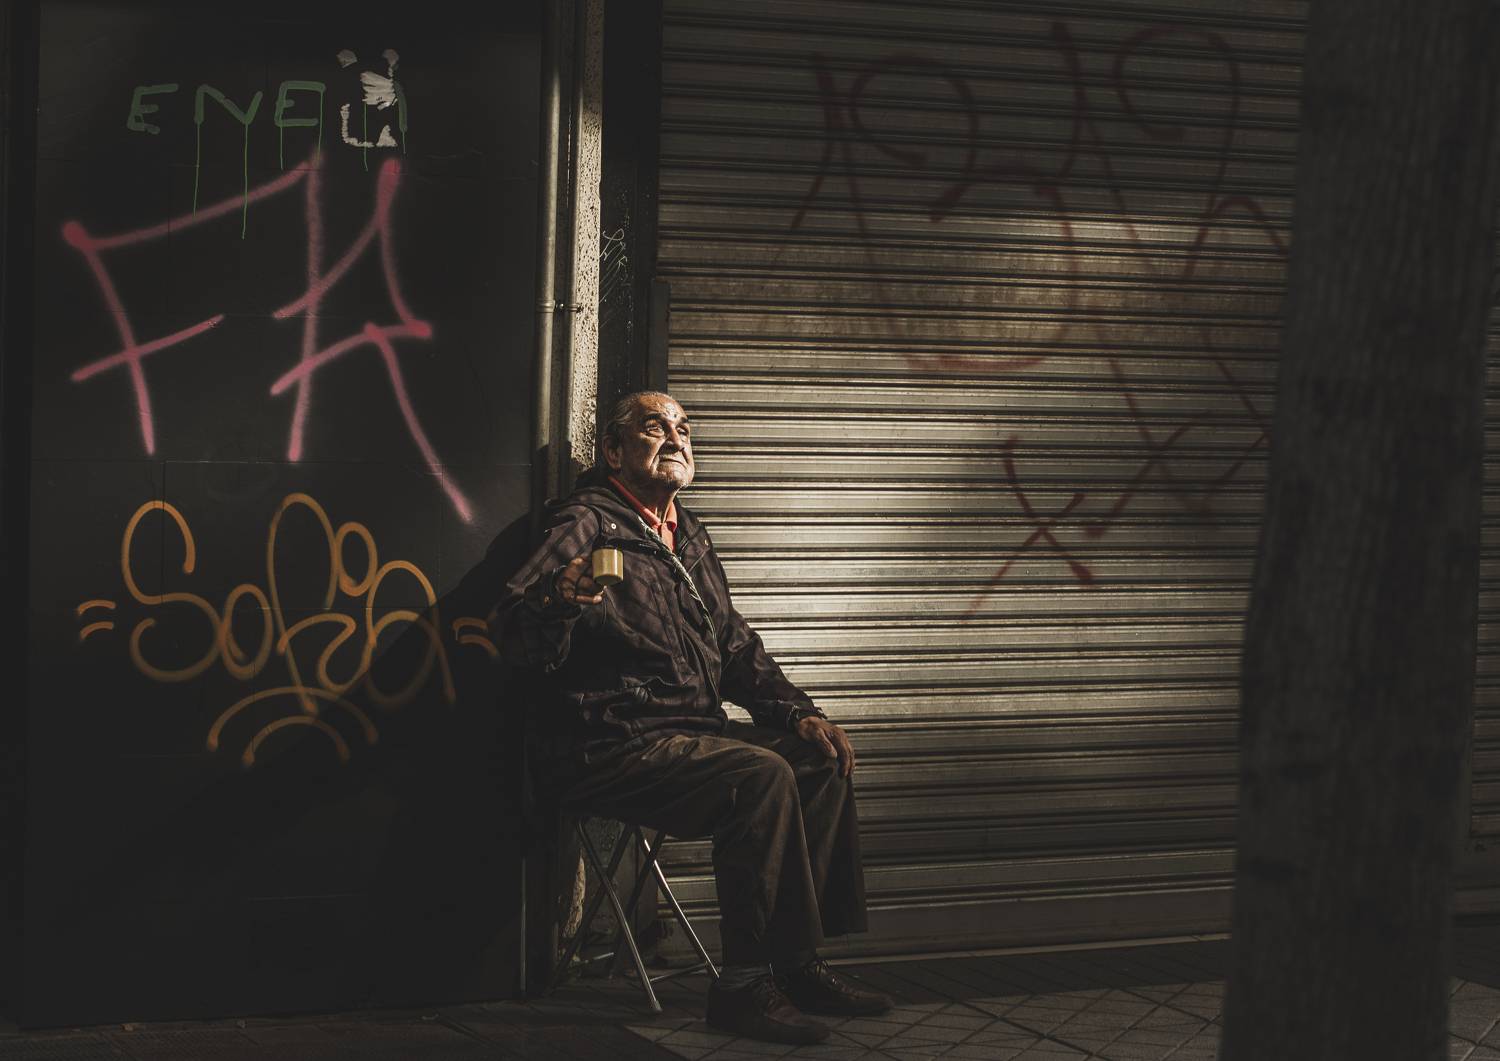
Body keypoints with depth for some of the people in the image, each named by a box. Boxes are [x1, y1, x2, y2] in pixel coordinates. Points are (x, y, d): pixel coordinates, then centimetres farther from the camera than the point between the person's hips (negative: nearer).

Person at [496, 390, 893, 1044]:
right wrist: (558, 598, -42)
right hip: (612, 745, -9)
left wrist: (796, 714, 11)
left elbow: (735, 647, 26)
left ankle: (796, 963, -2)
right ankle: (745, 984, -22)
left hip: (693, 732, 9)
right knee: (760, 776, -28)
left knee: (823, 759, -4)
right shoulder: (587, 525, -7)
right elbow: (517, 638, -19)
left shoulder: (688, 537, 20)